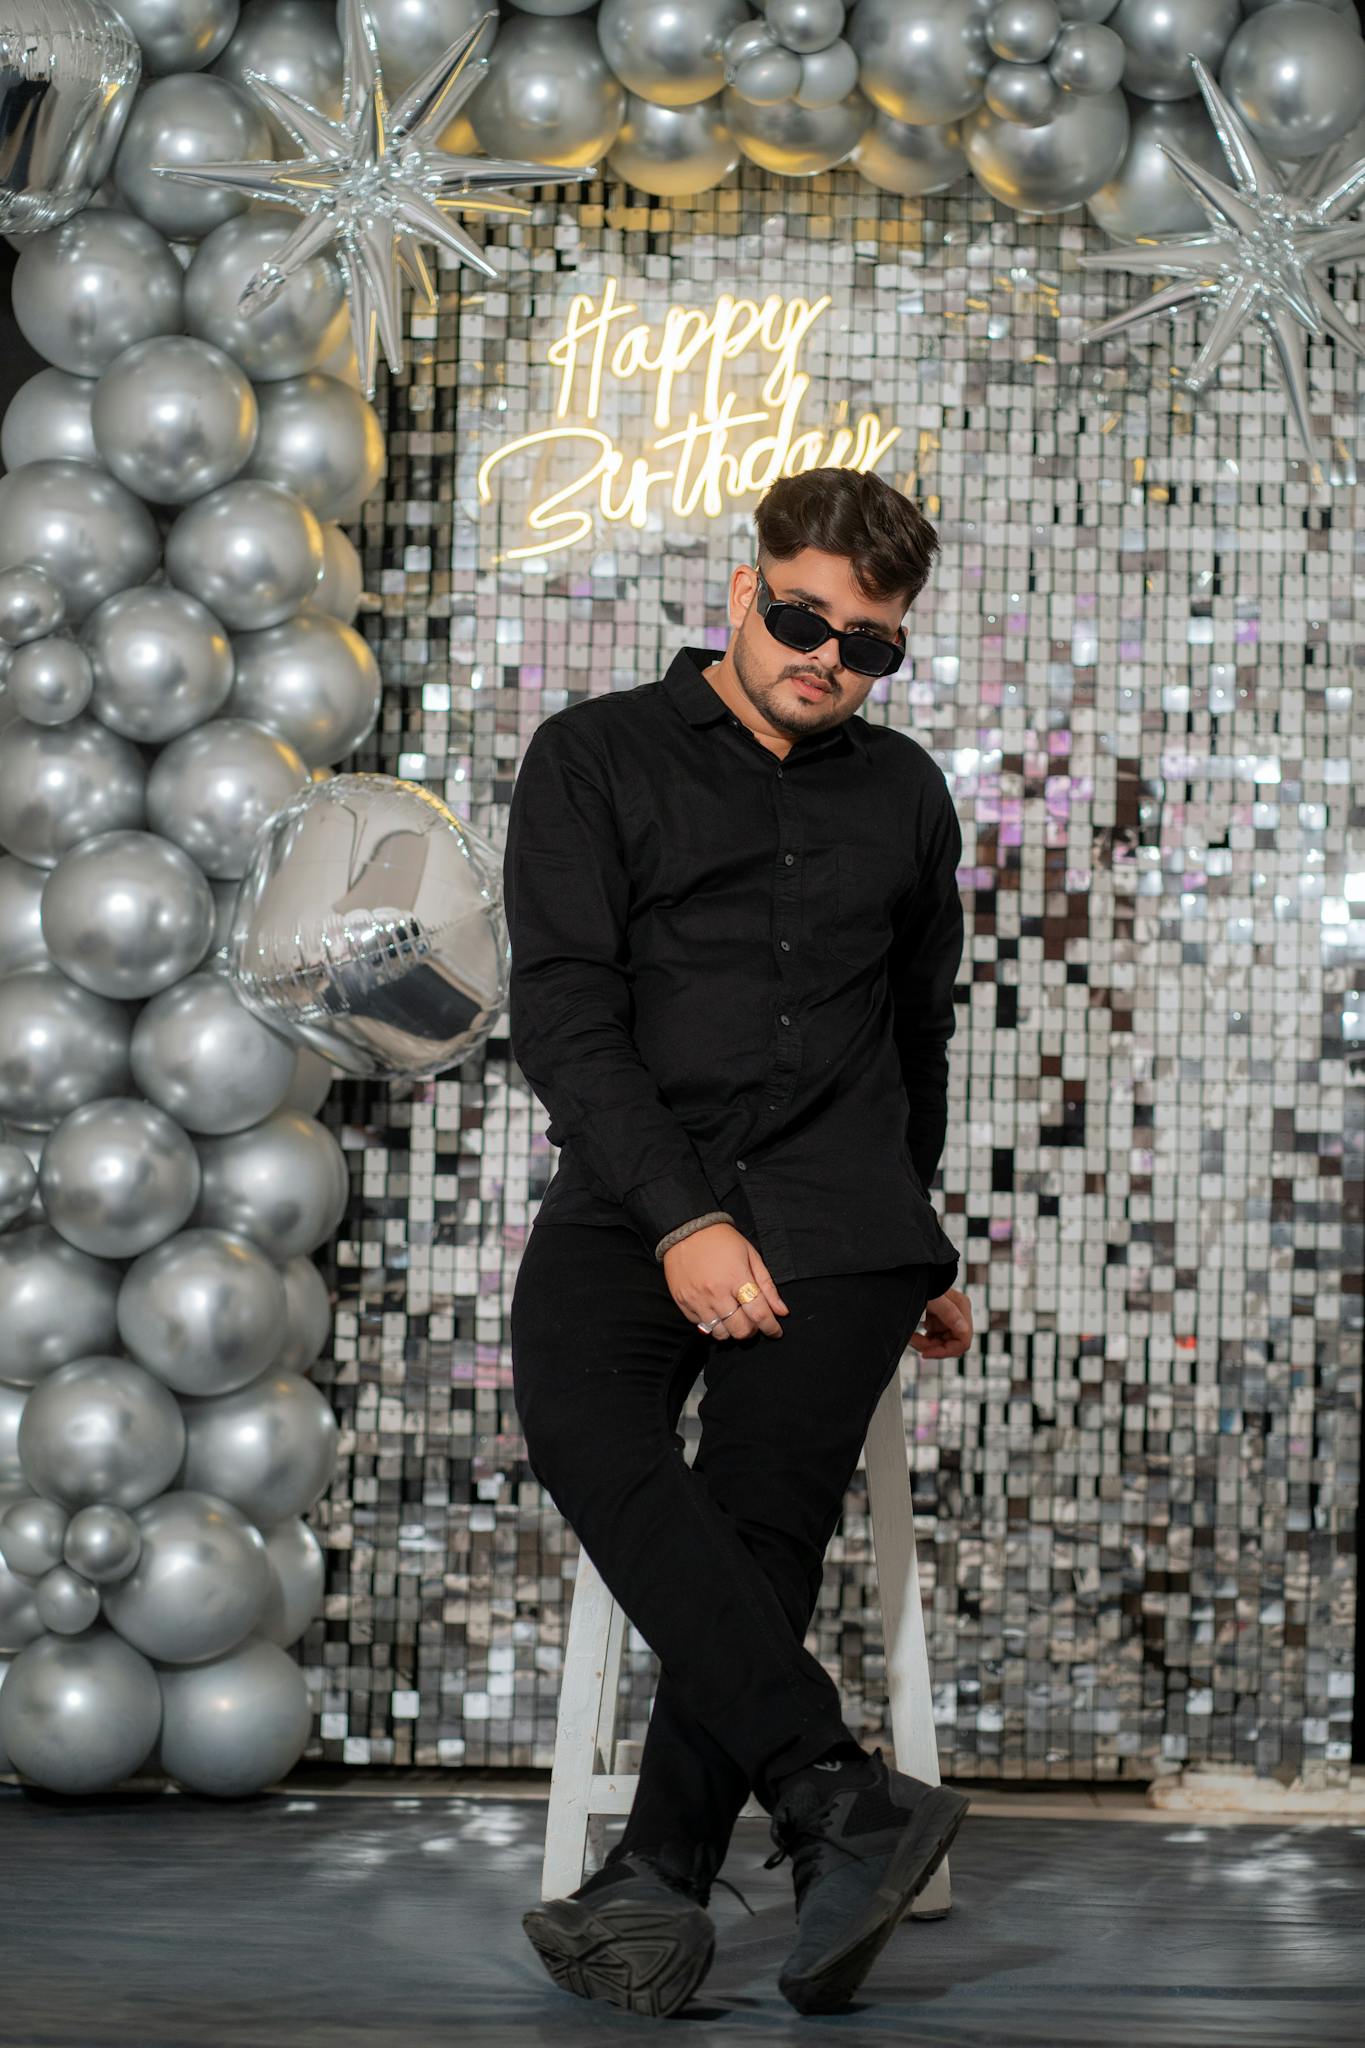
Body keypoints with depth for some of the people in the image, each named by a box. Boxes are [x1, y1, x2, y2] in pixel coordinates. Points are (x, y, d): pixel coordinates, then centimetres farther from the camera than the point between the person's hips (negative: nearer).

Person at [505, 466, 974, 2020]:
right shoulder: (597, 757, 7)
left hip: (832, 1202, 2)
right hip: (632, 1196, -2)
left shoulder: (904, 796, 18)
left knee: (766, 1497, -22)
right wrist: (682, 1218, -15)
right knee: (584, 1427, -31)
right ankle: (844, 1803, -37)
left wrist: (918, 1260, 31)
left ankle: (662, 1876, -26)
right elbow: (561, 1010, -4)